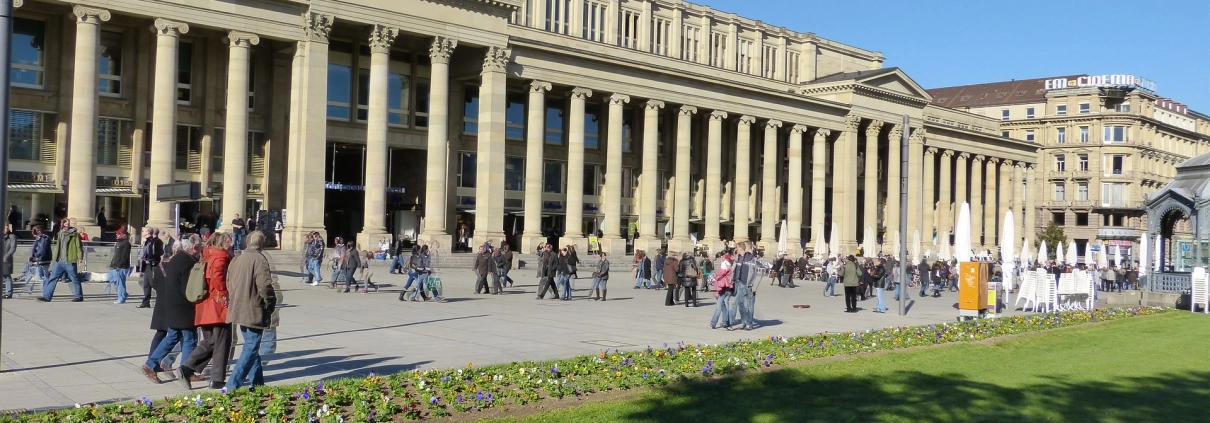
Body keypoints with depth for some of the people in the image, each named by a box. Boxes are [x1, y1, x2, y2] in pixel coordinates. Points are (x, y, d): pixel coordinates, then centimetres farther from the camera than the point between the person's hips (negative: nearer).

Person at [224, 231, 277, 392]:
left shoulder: (236, 259, 12)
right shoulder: (260, 259, -14)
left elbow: (229, 283, 17)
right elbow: (264, 285, -21)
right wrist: (271, 303, -7)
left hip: (239, 310, 8)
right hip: (254, 312, -8)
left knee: (251, 346, 17)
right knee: (251, 349, -5)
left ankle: (257, 381, 22)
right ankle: (232, 384, -12)